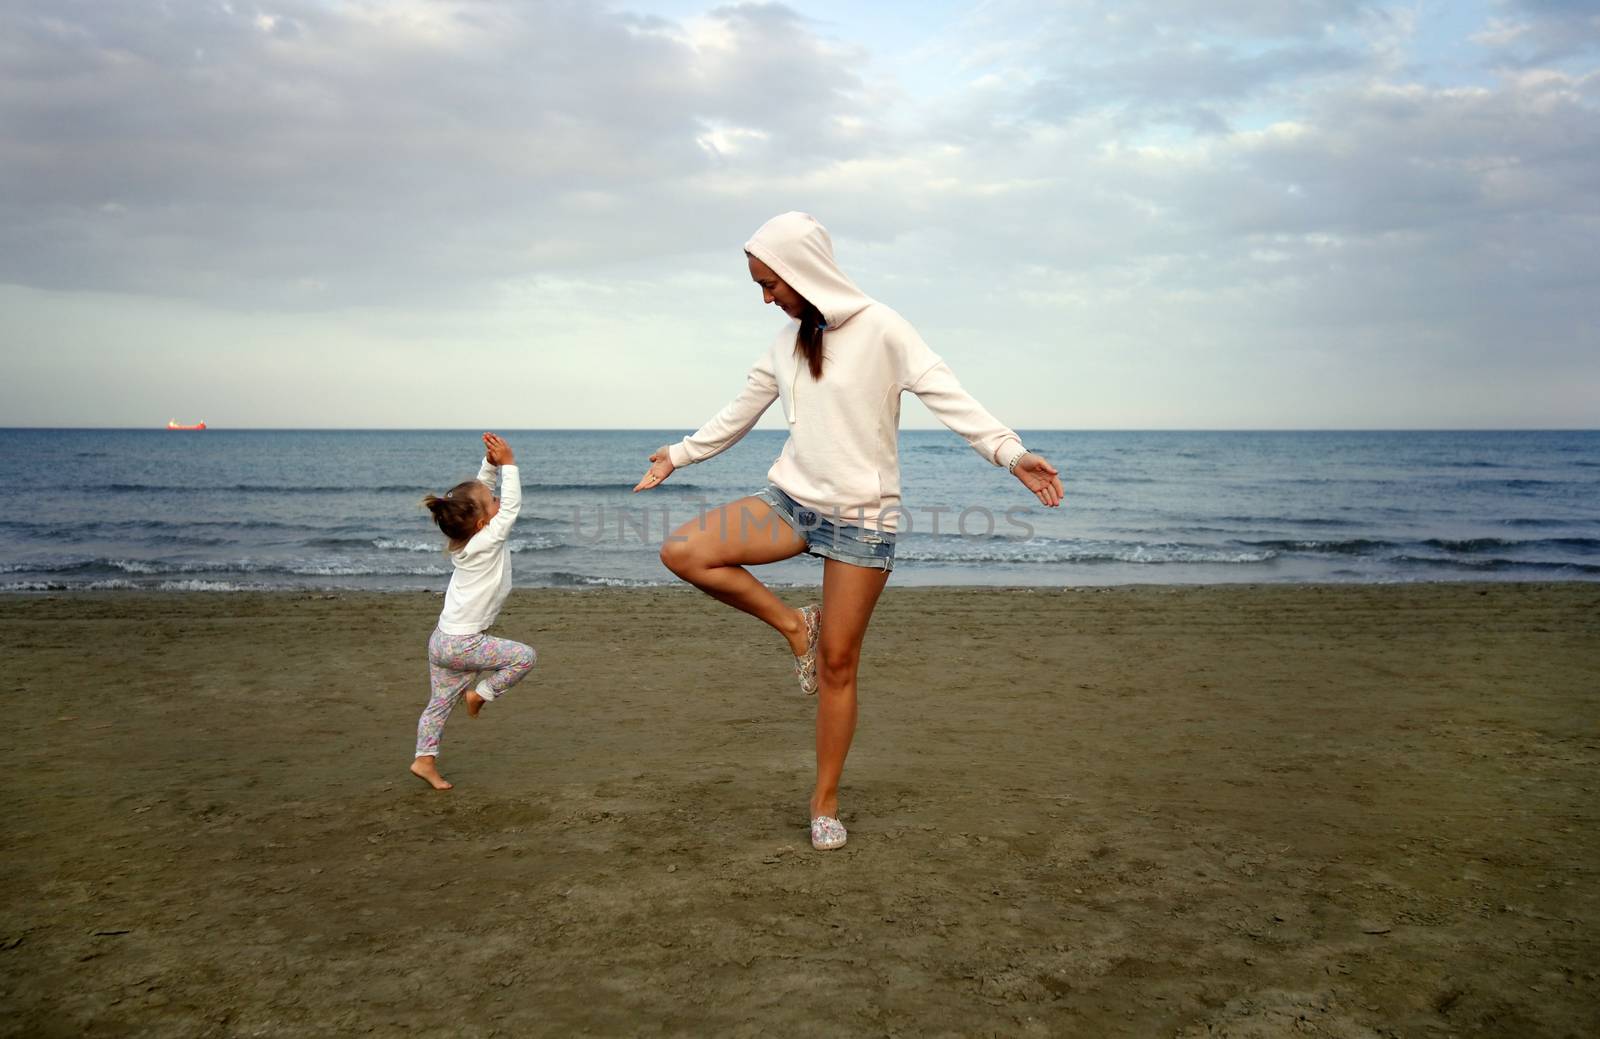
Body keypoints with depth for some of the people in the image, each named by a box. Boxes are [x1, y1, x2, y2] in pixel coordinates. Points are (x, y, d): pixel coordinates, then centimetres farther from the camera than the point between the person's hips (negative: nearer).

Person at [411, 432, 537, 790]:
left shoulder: (465, 538, 4)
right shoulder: (487, 542, -19)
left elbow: (479, 491, 13)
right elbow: (511, 505, -16)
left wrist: (490, 464, 2)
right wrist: (507, 464, -13)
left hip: (443, 640, 9)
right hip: (463, 643, -9)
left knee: (441, 701, 15)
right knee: (525, 656, -1)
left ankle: (424, 759, 19)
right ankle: (482, 693, 8)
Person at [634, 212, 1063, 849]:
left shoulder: (879, 329, -11)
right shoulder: (788, 340, 9)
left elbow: (946, 395, -19)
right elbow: (742, 411, 21)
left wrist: (1009, 451, -32)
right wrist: (681, 454, 29)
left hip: (862, 515, -6)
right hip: (793, 499, 6)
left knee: (837, 664, -1)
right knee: (681, 551, -14)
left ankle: (825, 802, 15)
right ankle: (793, 624, 3)